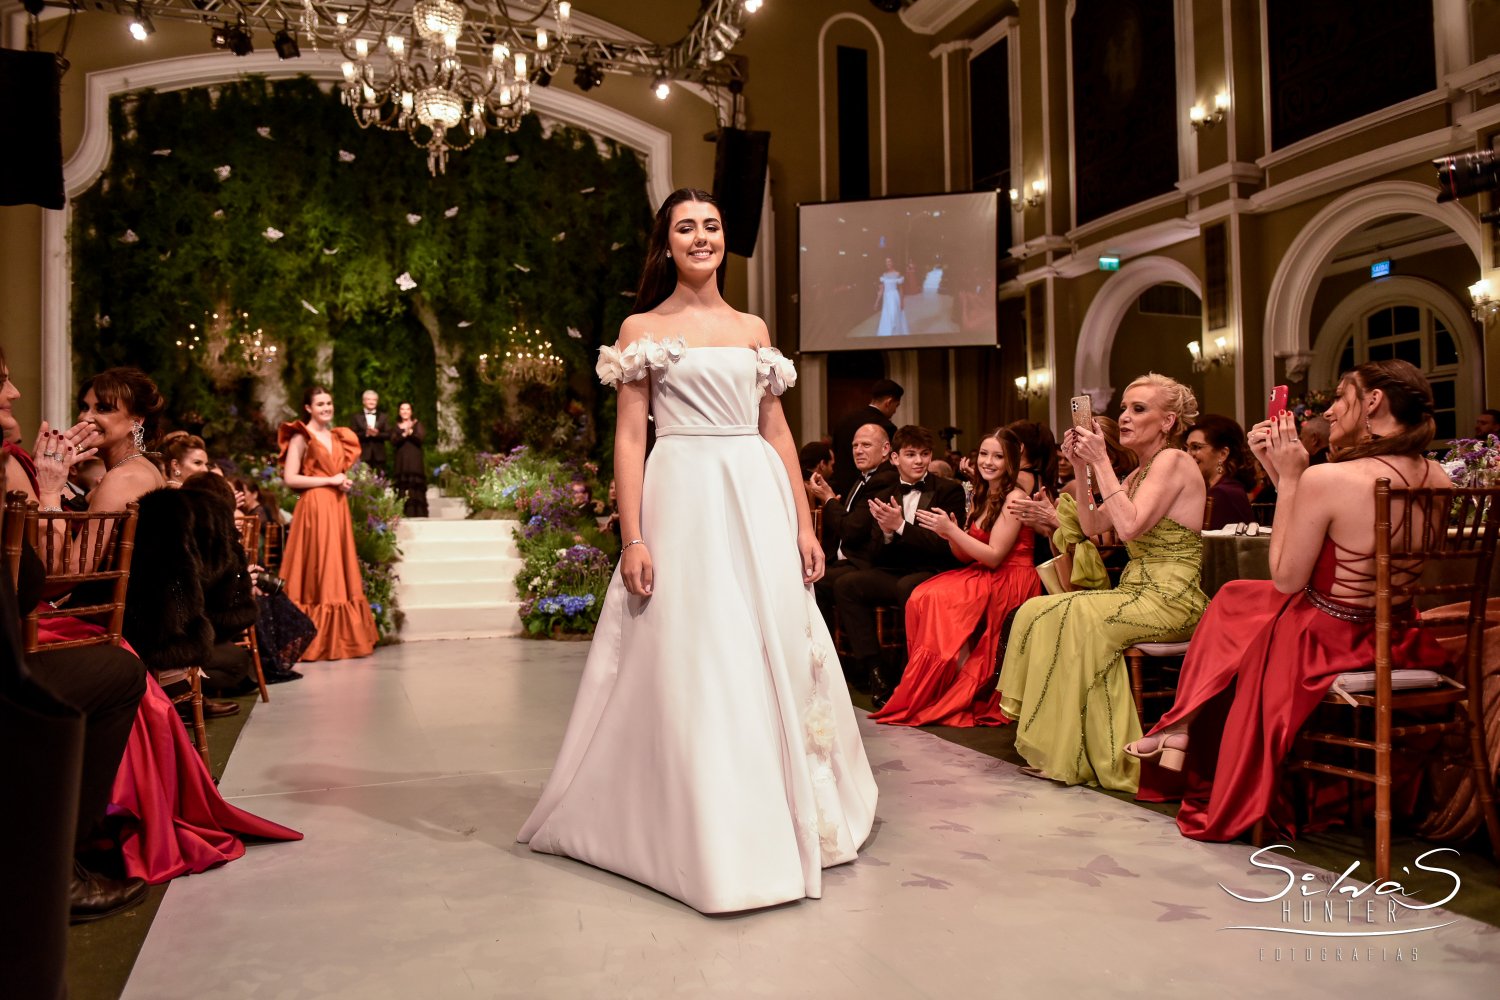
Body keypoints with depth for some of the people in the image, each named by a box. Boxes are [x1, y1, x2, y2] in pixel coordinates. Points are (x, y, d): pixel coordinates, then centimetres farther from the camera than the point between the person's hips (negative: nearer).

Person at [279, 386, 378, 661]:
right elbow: (290, 478, -12)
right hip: (314, 508, -7)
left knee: (341, 573, 6)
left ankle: (343, 637, 11)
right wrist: (330, 481, -12)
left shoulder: (338, 437, 17)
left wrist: (344, 483, 5)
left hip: (337, 507, 7)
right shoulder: (300, 437, -3)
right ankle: (316, 641, -1)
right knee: (317, 574, -6)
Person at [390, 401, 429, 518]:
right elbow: (393, 441, -1)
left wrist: (411, 432, -21)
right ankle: (404, 515, -11)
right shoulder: (396, 427, 16)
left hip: (415, 459, -1)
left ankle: (418, 514, -12)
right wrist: (404, 434, -17)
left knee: (416, 488, -10)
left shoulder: (417, 424, 13)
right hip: (401, 460, 1)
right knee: (403, 487, -9)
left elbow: (421, 437, -4)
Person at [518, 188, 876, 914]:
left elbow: (778, 432, 14)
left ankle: (783, 817, 25)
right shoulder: (642, 329, 5)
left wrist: (804, 525, 7)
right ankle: (699, 833, 11)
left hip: (760, 502, 4)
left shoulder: (753, 329, 15)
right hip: (684, 501, -4)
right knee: (687, 665, -3)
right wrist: (633, 539, -11)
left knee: (776, 657, 8)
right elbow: (629, 437, -2)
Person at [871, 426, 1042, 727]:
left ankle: (968, 697, -17)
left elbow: (994, 556, -15)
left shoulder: (1014, 496, -9)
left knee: (940, 600, -28)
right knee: (921, 597, -18)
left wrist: (952, 530, -17)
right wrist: (950, 535, -7)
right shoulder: (984, 496, 16)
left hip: (1010, 581, -7)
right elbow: (966, 557, 13)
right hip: (984, 577, 7)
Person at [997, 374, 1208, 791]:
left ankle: (1076, 758, -14)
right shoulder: (1142, 471, 19)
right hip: (1139, 594, 9)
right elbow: (1092, 525, 15)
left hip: (1171, 600, -9)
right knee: (1038, 612, -8)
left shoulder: (1173, 461, -9)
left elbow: (1129, 526, -22)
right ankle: (1063, 746, -8)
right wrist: (1082, 469, 5)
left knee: (1075, 620, -25)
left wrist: (1102, 463, -17)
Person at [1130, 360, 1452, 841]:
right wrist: (1281, 472, 3)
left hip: (1324, 647, -6)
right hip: (1397, 643, 6)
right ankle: (1182, 738, 32)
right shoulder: (1437, 478, -3)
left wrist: (1289, 477, -12)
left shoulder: (1327, 478, -25)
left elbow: (1286, 579, -14)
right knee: (1236, 594, 26)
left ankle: (1181, 730, 36)